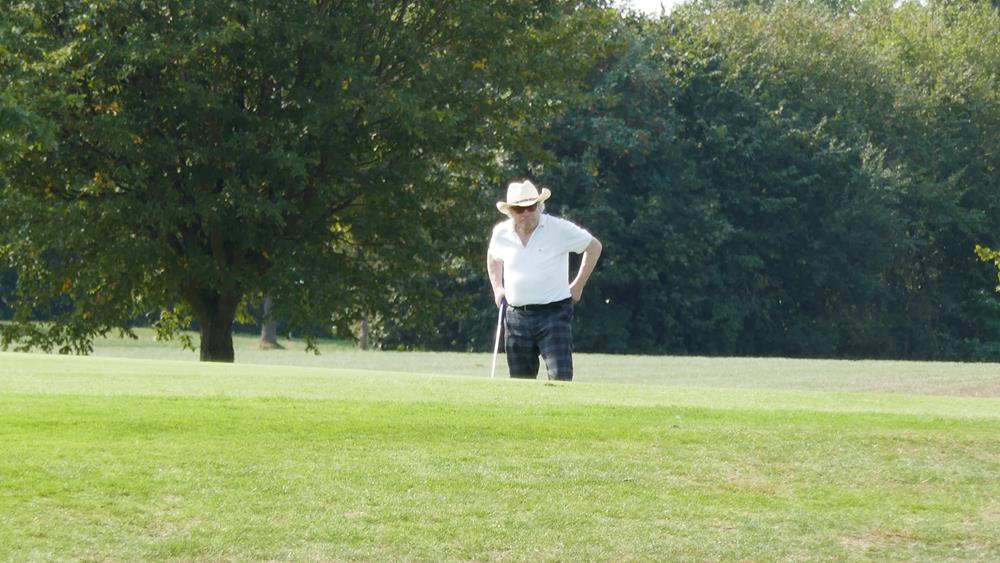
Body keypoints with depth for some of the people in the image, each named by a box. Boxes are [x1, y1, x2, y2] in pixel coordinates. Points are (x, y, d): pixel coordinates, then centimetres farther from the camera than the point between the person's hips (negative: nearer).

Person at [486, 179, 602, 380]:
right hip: (516, 316, 4)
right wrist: (497, 288, 17)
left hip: (554, 313, -4)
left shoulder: (559, 229, -7)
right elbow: (493, 257, 28)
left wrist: (578, 285, 4)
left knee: (560, 378, -15)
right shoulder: (501, 233, 5)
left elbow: (594, 246, 5)